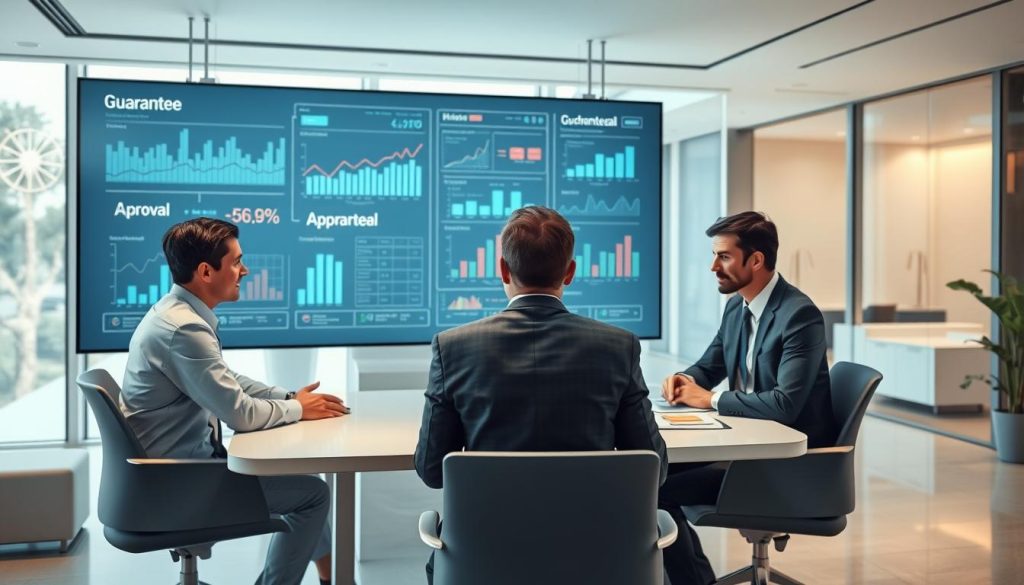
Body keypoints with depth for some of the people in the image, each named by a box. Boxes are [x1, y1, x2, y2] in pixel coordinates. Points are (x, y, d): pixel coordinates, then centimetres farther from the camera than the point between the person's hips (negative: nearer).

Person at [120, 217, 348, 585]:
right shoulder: (184, 328, -27)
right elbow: (241, 414, -24)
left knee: (299, 467, 18)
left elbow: (228, 383, 15)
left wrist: (291, 397, 4)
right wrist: (297, 409, -7)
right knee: (312, 492, -5)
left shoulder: (177, 312, 5)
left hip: (176, 460, 10)